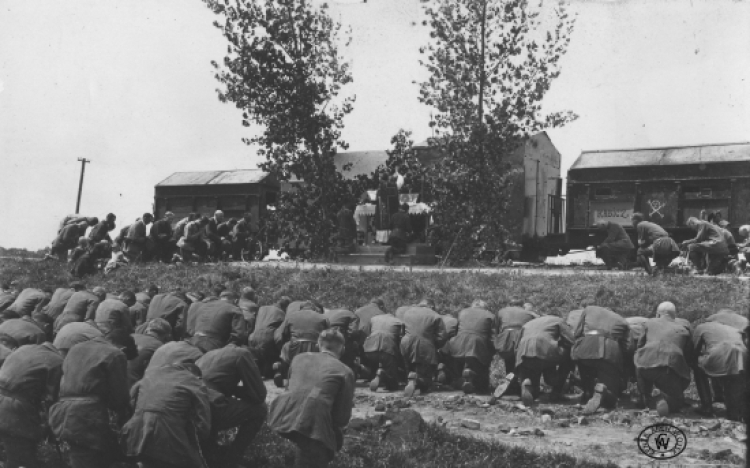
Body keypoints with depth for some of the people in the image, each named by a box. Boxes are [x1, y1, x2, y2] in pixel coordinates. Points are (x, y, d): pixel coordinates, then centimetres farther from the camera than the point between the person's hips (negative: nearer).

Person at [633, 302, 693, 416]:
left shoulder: (649, 323, 25)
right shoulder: (683, 330, 27)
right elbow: (689, 359, 29)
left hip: (646, 364, 0)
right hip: (671, 367, 0)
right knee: (678, 400, 23)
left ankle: (644, 399, 26)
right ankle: (665, 401, -12)